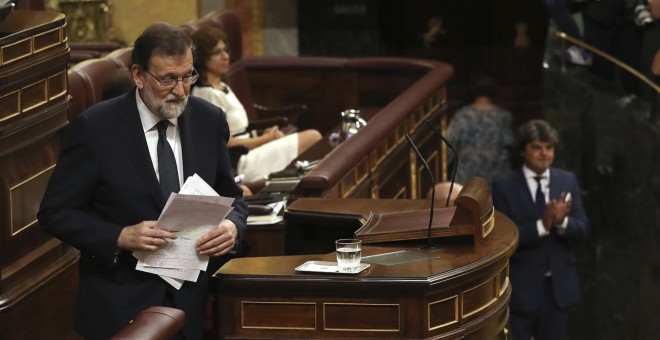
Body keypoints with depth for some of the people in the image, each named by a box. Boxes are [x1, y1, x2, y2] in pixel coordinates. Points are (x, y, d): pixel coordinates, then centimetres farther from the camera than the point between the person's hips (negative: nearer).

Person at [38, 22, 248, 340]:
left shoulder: (209, 120, 0)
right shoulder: (95, 127, -12)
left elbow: (231, 197, 11)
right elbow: (54, 213, -8)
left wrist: (232, 225, -12)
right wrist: (121, 237, -22)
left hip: (192, 301, 4)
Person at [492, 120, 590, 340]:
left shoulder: (567, 181, 5)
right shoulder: (504, 186, -6)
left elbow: (583, 231, 1)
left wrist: (562, 221, -21)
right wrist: (541, 225, -26)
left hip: (558, 285, 3)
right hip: (521, 286, -3)